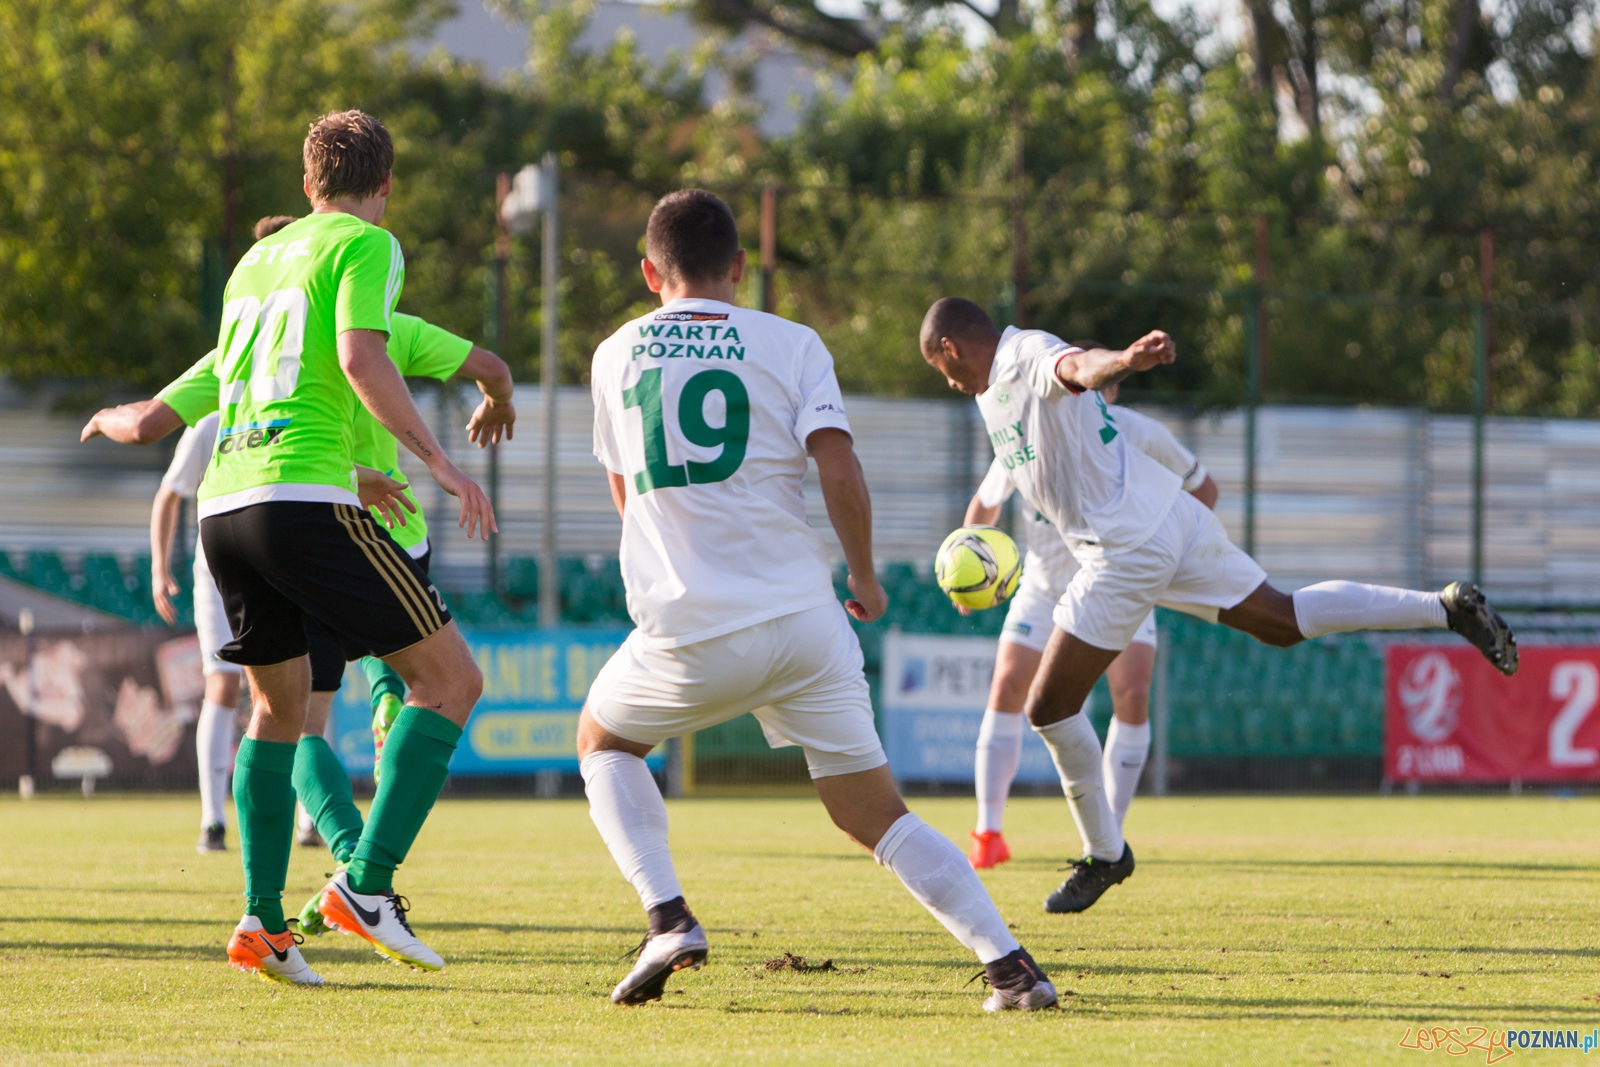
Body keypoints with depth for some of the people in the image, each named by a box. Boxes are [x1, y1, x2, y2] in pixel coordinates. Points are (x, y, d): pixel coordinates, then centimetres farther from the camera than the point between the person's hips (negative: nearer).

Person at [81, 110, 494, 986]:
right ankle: (367, 885, -11)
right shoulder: (365, 246, 5)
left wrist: (117, 421, 54)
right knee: (451, 679, 0)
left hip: (222, 511, 7)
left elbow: (159, 419, 32)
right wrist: (437, 461, -16)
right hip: (305, 498, -7)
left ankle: (262, 920, 13)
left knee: (278, 706, 24)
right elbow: (361, 358, -14)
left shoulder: (254, 264, 25)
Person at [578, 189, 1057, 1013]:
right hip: (800, 620, 0)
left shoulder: (615, 357, 12)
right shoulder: (789, 344, 5)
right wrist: (865, 579, 6)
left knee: (602, 742, 27)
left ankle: (667, 918, 6)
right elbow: (839, 472, -7)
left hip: (686, 633, 0)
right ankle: (1007, 961, -8)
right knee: (874, 814, 8)